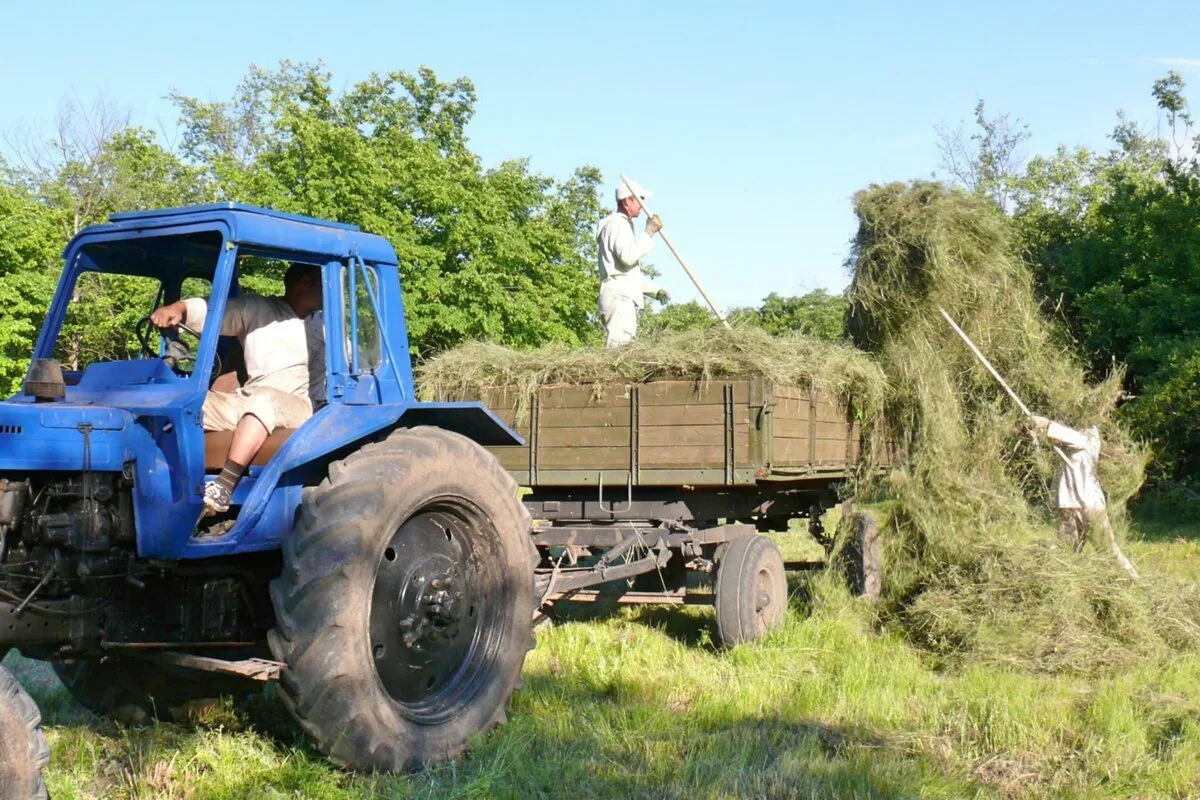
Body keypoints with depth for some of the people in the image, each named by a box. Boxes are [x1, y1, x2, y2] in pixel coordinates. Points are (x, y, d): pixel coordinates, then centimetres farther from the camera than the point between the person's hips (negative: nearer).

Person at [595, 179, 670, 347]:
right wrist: (649, 233, -14)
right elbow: (628, 256, -21)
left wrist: (654, 290, 24)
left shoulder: (623, 225, 29)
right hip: (619, 297, -10)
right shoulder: (617, 223, -3)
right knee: (619, 348, -20)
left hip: (626, 298, 10)